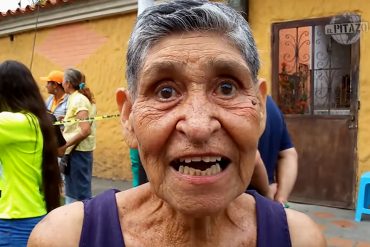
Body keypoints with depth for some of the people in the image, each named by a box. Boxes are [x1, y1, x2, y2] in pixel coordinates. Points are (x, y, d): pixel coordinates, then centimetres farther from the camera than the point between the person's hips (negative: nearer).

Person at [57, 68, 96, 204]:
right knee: (71, 191, 17)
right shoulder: (76, 98, 12)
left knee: (80, 193, -3)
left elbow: (85, 130, -24)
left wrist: (64, 146, -20)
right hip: (75, 151, 10)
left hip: (78, 151, -10)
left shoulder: (79, 100, -16)